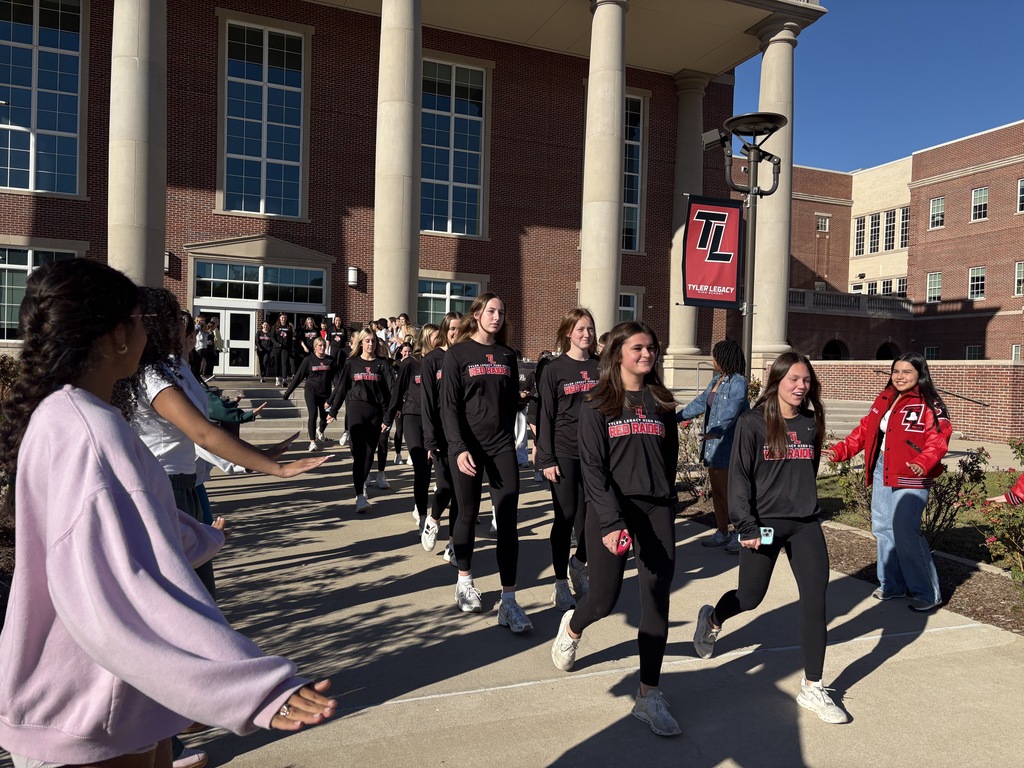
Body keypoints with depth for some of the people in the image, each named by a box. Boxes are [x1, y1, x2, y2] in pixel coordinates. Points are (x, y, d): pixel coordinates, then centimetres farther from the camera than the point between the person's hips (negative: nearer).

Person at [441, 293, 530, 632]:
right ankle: (465, 581, 31)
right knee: (468, 515, 8)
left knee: (508, 520, -5)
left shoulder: (507, 356, 10)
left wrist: (508, 437, 12)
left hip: (502, 446, 3)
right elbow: (449, 405, -8)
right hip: (467, 447, -3)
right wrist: (459, 448, -17)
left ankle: (508, 601, -2)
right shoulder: (457, 354, -2)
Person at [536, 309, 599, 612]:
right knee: (566, 516, 0)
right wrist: (546, 459, -9)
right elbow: (545, 416, -4)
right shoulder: (554, 369, -1)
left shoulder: (600, 367, 8)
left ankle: (578, 562, 33)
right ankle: (561, 584, 14)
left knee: (591, 515, 3)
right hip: (564, 453, -3)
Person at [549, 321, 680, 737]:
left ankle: (648, 696, 11)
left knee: (657, 601, -1)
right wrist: (612, 522, -18)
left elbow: (669, 461, 15)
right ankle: (572, 627, 39)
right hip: (611, 510, -3)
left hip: (656, 509, 3)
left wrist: (668, 508, 12)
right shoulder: (596, 405, -3)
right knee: (604, 598, 3)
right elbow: (592, 468, -10)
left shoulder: (662, 403, 9)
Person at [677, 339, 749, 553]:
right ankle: (722, 533, 25)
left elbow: (731, 410, -28)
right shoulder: (716, 380, 14)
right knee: (716, 490, 14)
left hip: (728, 445, -9)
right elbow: (700, 403, 21)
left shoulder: (738, 382, -14)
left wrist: (716, 431, -42)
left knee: (728, 492, -3)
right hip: (713, 446, 9)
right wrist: (676, 417, 23)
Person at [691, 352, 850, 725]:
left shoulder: (811, 424, 5)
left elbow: (810, 473, 16)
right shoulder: (752, 423, -9)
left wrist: (806, 507, 16)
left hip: (805, 525, 4)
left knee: (815, 600, -2)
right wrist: (747, 526, -16)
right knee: (750, 597, 7)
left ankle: (812, 688, 11)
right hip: (764, 524, -4)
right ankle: (711, 619, 42)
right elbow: (739, 477, -12)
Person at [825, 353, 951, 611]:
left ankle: (928, 593, 8)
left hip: (909, 478, -7)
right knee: (883, 529, 14)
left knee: (905, 533, -9)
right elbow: (865, 430, 16)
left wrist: (923, 462, -36)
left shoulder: (930, 405, -7)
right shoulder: (884, 400, 12)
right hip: (881, 473, 7)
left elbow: (937, 441, -18)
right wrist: (840, 450, 7)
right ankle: (892, 585, 30)